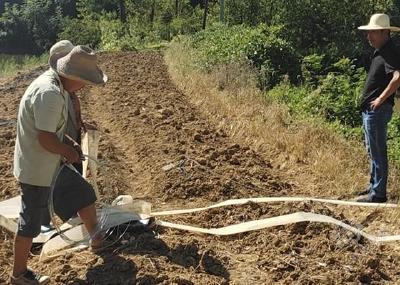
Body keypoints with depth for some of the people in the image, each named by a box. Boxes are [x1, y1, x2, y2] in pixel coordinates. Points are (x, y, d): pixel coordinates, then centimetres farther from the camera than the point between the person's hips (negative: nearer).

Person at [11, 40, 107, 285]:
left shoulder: (57, 85, 4)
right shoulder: (49, 93, -29)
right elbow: (45, 138, -30)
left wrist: (70, 146, 4)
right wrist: (69, 152, -13)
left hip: (53, 164, 10)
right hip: (38, 170, -10)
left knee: (85, 195, 20)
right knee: (31, 223, 6)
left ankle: (98, 240, 43)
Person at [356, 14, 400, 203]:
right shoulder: (379, 52, 15)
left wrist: (381, 99, -24)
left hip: (378, 110, -11)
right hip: (371, 110, 11)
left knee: (377, 152, -4)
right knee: (373, 150, 19)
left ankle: (378, 194, 4)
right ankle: (374, 187, 31)